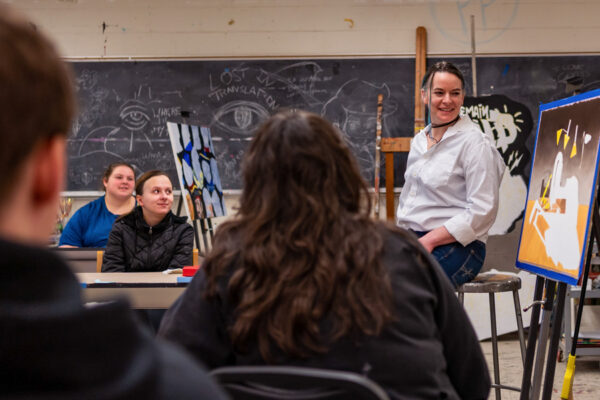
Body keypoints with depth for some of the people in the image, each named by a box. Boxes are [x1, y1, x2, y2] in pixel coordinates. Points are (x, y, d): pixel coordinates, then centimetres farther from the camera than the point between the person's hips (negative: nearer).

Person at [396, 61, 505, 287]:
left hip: (456, 246, -7)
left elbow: (483, 211, -13)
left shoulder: (475, 143, -6)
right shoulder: (419, 141, 19)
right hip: (411, 240, 7)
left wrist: (429, 240, -17)